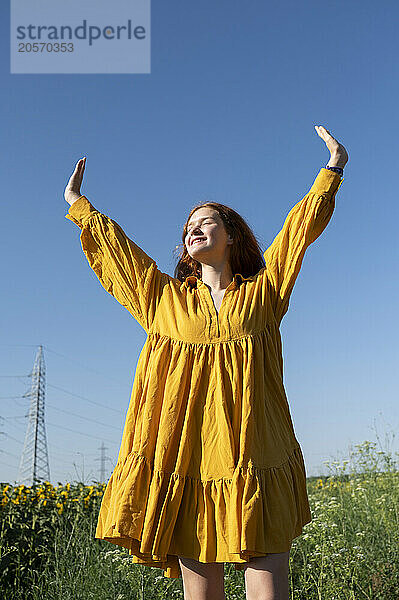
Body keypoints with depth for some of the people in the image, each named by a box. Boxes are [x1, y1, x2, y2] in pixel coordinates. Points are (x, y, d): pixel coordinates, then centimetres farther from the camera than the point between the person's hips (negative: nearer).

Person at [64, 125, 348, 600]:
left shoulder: (262, 294, 12)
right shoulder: (165, 299, 15)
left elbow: (300, 229, 12)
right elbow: (116, 247, 24)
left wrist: (332, 171, 14)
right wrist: (78, 205, 33)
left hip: (255, 469, -1)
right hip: (185, 467, 1)